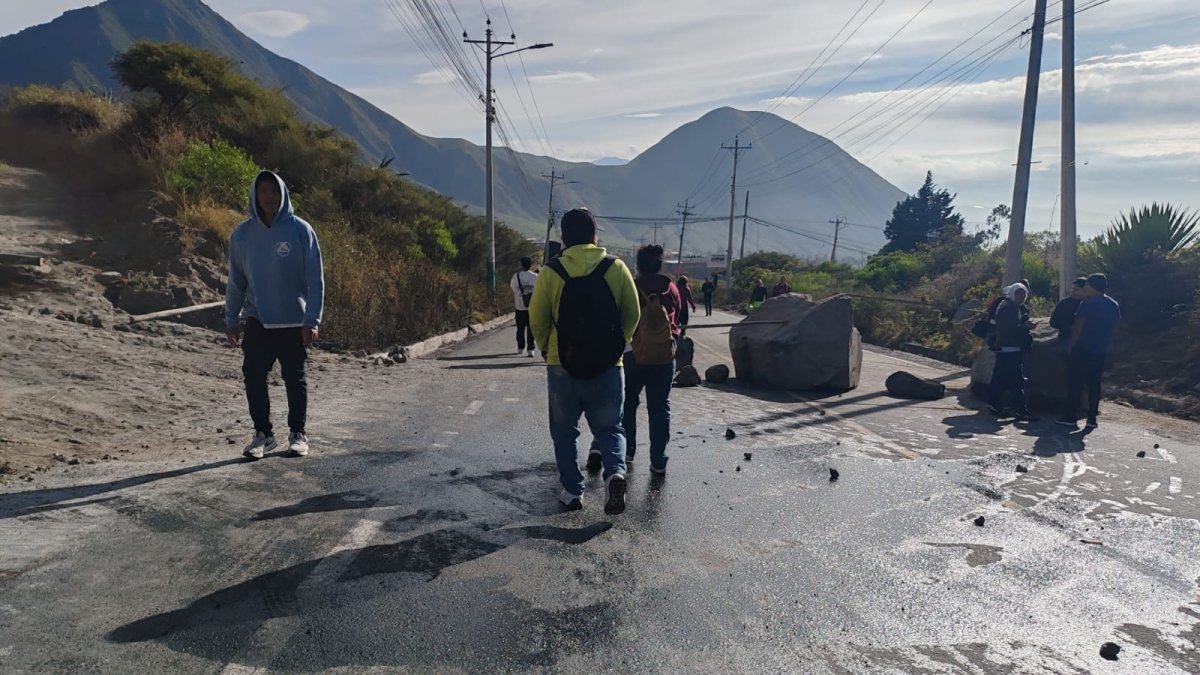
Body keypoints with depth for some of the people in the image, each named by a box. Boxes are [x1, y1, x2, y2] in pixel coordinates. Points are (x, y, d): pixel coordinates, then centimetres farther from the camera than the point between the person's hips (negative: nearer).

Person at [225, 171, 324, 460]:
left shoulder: (300, 230, -6)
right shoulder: (242, 234, 3)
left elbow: (315, 279, -7)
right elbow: (236, 281, 10)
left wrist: (312, 320, -11)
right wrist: (232, 320, 8)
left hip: (294, 321, -2)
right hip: (256, 321, 3)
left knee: (295, 379, 7)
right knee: (253, 377, 1)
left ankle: (298, 434, 20)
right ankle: (262, 433, 16)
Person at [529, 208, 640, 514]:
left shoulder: (551, 272, -6)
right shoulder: (616, 268, -3)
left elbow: (536, 319, -3)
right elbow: (633, 314, 0)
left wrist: (548, 348, 14)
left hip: (562, 365, -1)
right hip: (608, 365, 1)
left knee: (564, 432, 16)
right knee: (609, 428, 14)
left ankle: (573, 491, 18)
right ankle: (615, 472, -11)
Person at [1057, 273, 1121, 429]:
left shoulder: (1087, 303, -12)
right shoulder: (1114, 305, 9)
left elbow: (1078, 327, -13)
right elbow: (1114, 326, 15)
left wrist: (1071, 345, -8)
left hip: (1082, 349, -6)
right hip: (1100, 351, 6)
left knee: (1075, 384, -1)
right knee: (1094, 385, 10)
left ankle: (1071, 417, -2)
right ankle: (1092, 419, 9)